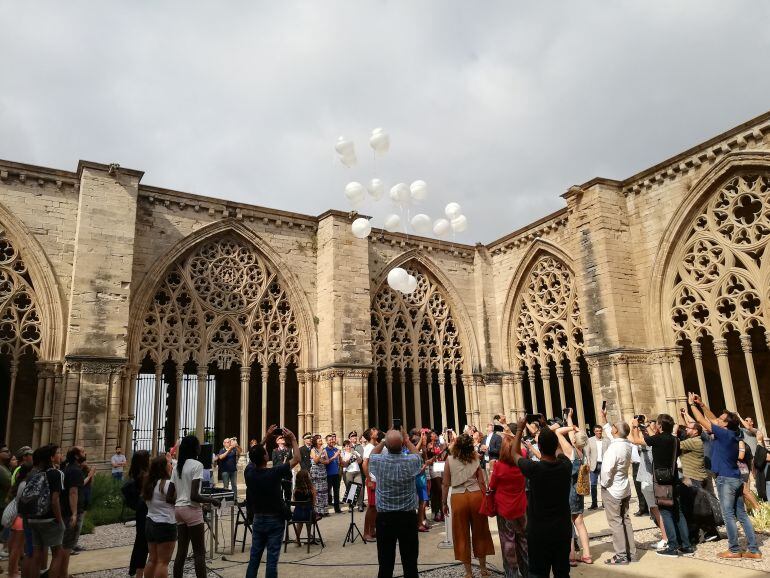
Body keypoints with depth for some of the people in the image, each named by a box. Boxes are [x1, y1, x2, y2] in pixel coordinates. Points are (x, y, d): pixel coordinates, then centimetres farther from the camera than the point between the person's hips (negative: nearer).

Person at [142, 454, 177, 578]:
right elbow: (174, 501, -13)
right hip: (165, 526, -8)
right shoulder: (168, 484, -18)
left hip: (150, 523, 8)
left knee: (153, 559, 17)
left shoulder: (149, 483, 5)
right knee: (163, 562, -1)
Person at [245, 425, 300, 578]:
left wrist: (266, 437, 15)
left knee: (254, 558, 12)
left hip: (258, 519, 5)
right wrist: (293, 439, -1)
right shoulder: (274, 472, -19)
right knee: (272, 559, 1)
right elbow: (296, 459, -10)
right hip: (275, 520, -5)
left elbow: (255, 455, 15)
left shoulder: (249, 473, -6)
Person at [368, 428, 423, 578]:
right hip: (408, 516, 0)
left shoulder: (378, 461, -12)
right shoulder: (411, 461, -14)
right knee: (410, 560, 9)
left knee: (385, 561, 8)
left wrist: (384, 440, 16)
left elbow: (372, 454, 14)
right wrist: (407, 440, 20)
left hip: (384, 517, 1)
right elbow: (417, 454, 12)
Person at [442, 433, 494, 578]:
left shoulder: (450, 459, -4)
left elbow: (445, 484, -2)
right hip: (476, 496, 2)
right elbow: (481, 482, 1)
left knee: (462, 535, 10)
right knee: (480, 533, 17)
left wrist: (444, 503, 8)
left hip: (458, 498, -2)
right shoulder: (475, 458, 1)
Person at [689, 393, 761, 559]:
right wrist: (701, 404, 16)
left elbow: (702, 421, -13)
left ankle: (734, 550, 5)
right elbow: (712, 419, 18)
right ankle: (753, 550, 13)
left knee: (728, 516, -1)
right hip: (735, 479, 9)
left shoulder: (724, 433, -16)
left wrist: (692, 404, -2)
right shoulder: (731, 434, 7)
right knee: (742, 515, 11)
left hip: (726, 480, -9)